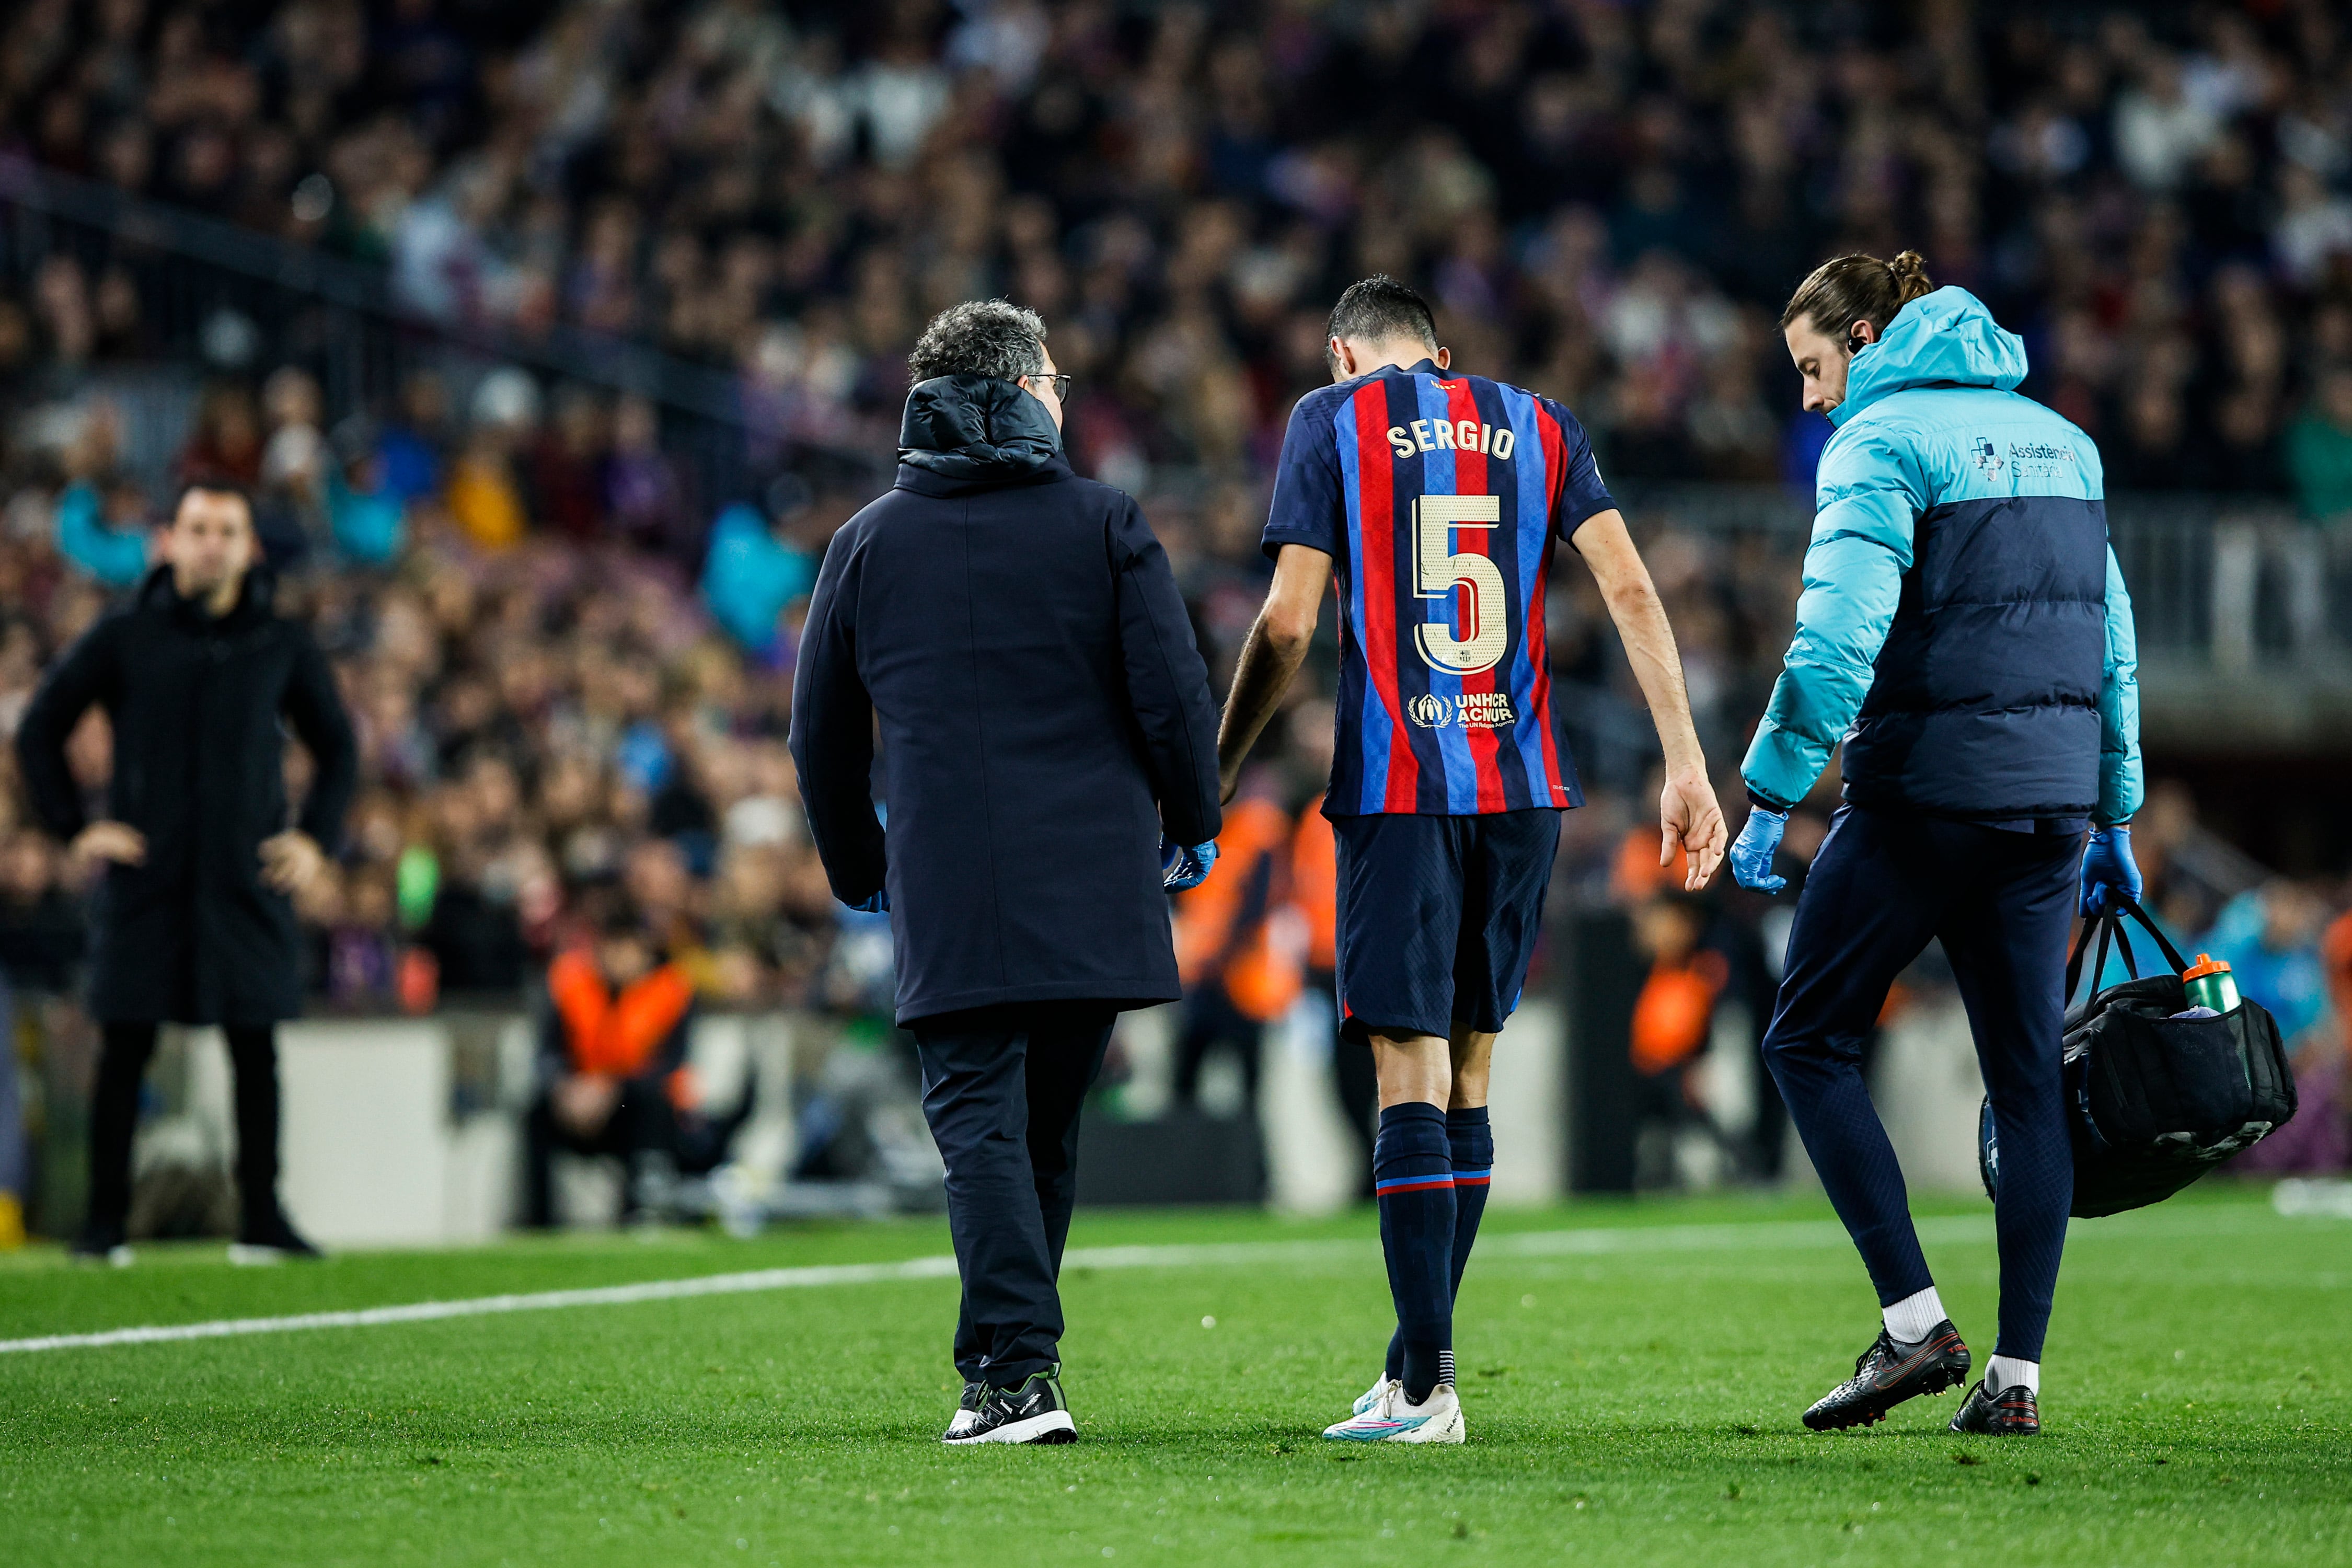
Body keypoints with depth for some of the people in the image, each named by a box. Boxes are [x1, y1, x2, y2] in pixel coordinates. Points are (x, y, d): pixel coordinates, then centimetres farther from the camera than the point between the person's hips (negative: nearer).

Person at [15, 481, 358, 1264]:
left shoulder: (283, 647, 6)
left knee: (256, 1052, 0)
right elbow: (38, 730, 8)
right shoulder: (123, 639, 1)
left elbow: (337, 745, 18)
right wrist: (74, 827, -1)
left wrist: (317, 839, 6)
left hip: (248, 882, 1)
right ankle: (105, 1222, 4)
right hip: (144, 878, -1)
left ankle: (261, 1219, 6)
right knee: (124, 1052, -1)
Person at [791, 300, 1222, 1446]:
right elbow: (1173, 693, -3)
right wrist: (1191, 826, 13)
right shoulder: (1102, 524, 2)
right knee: (1047, 1130, 13)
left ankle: (1018, 1372, -18)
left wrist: (859, 873, 24)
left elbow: (821, 734, 12)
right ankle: (1011, 1358, 20)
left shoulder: (868, 543, 7)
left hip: (947, 893, 0)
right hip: (1094, 887, 1)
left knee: (979, 1124, -4)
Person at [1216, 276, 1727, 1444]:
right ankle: (1417, 1361, 16)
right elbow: (1629, 590, 6)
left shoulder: (1332, 419, 3)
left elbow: (1288, 625, -3)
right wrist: (1686, 766, 6)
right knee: (1466, 1073, 12)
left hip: (1397, 785, -4)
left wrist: (1210, 779, 6)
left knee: (1410, 1074, -6)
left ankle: (1426, 1389, -12)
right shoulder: (1533, 424, 14)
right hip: (1522, 786, 4)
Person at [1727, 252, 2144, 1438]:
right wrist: (2113, 817, 22)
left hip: (1925, 791, -7)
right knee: (2029, 1080, 7)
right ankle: (2017, 1373, 4)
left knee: (1809, 1041, 5)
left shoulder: (1881, 439, -7)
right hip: (2050, 796, 7)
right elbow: (2111, 639, 19)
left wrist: (1770, 798, -14)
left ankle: (1914, 1322, -5)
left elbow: (1838, 638, -17)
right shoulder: (2057, 439, 16)